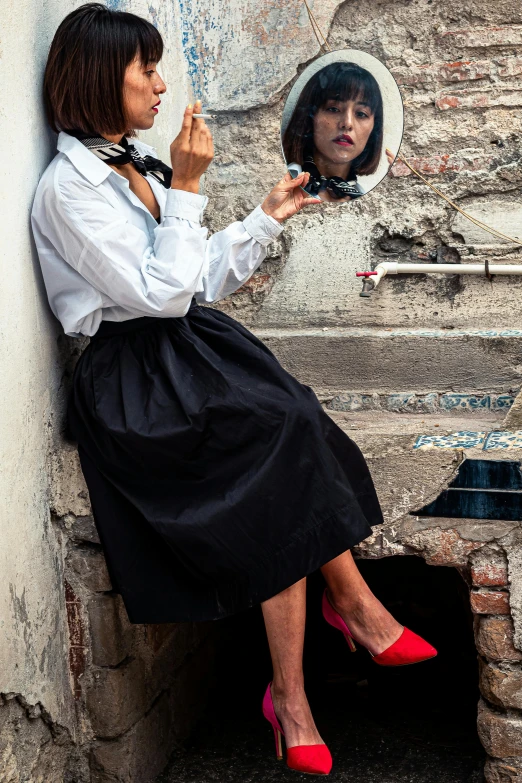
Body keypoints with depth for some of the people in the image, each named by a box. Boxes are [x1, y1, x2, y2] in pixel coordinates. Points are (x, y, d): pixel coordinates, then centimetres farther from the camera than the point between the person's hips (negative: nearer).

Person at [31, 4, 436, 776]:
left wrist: (266, 219, 16)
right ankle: (355, 604, -5)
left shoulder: (139, 164, 15)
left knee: (293, 461, -15)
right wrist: (186, 191, -14)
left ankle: (292, 696, -12)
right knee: (291, 439, -21)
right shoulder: (71, 186, -11)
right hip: (137, 378, -8)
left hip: (193, 347, 8)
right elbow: (160, 291, -17)